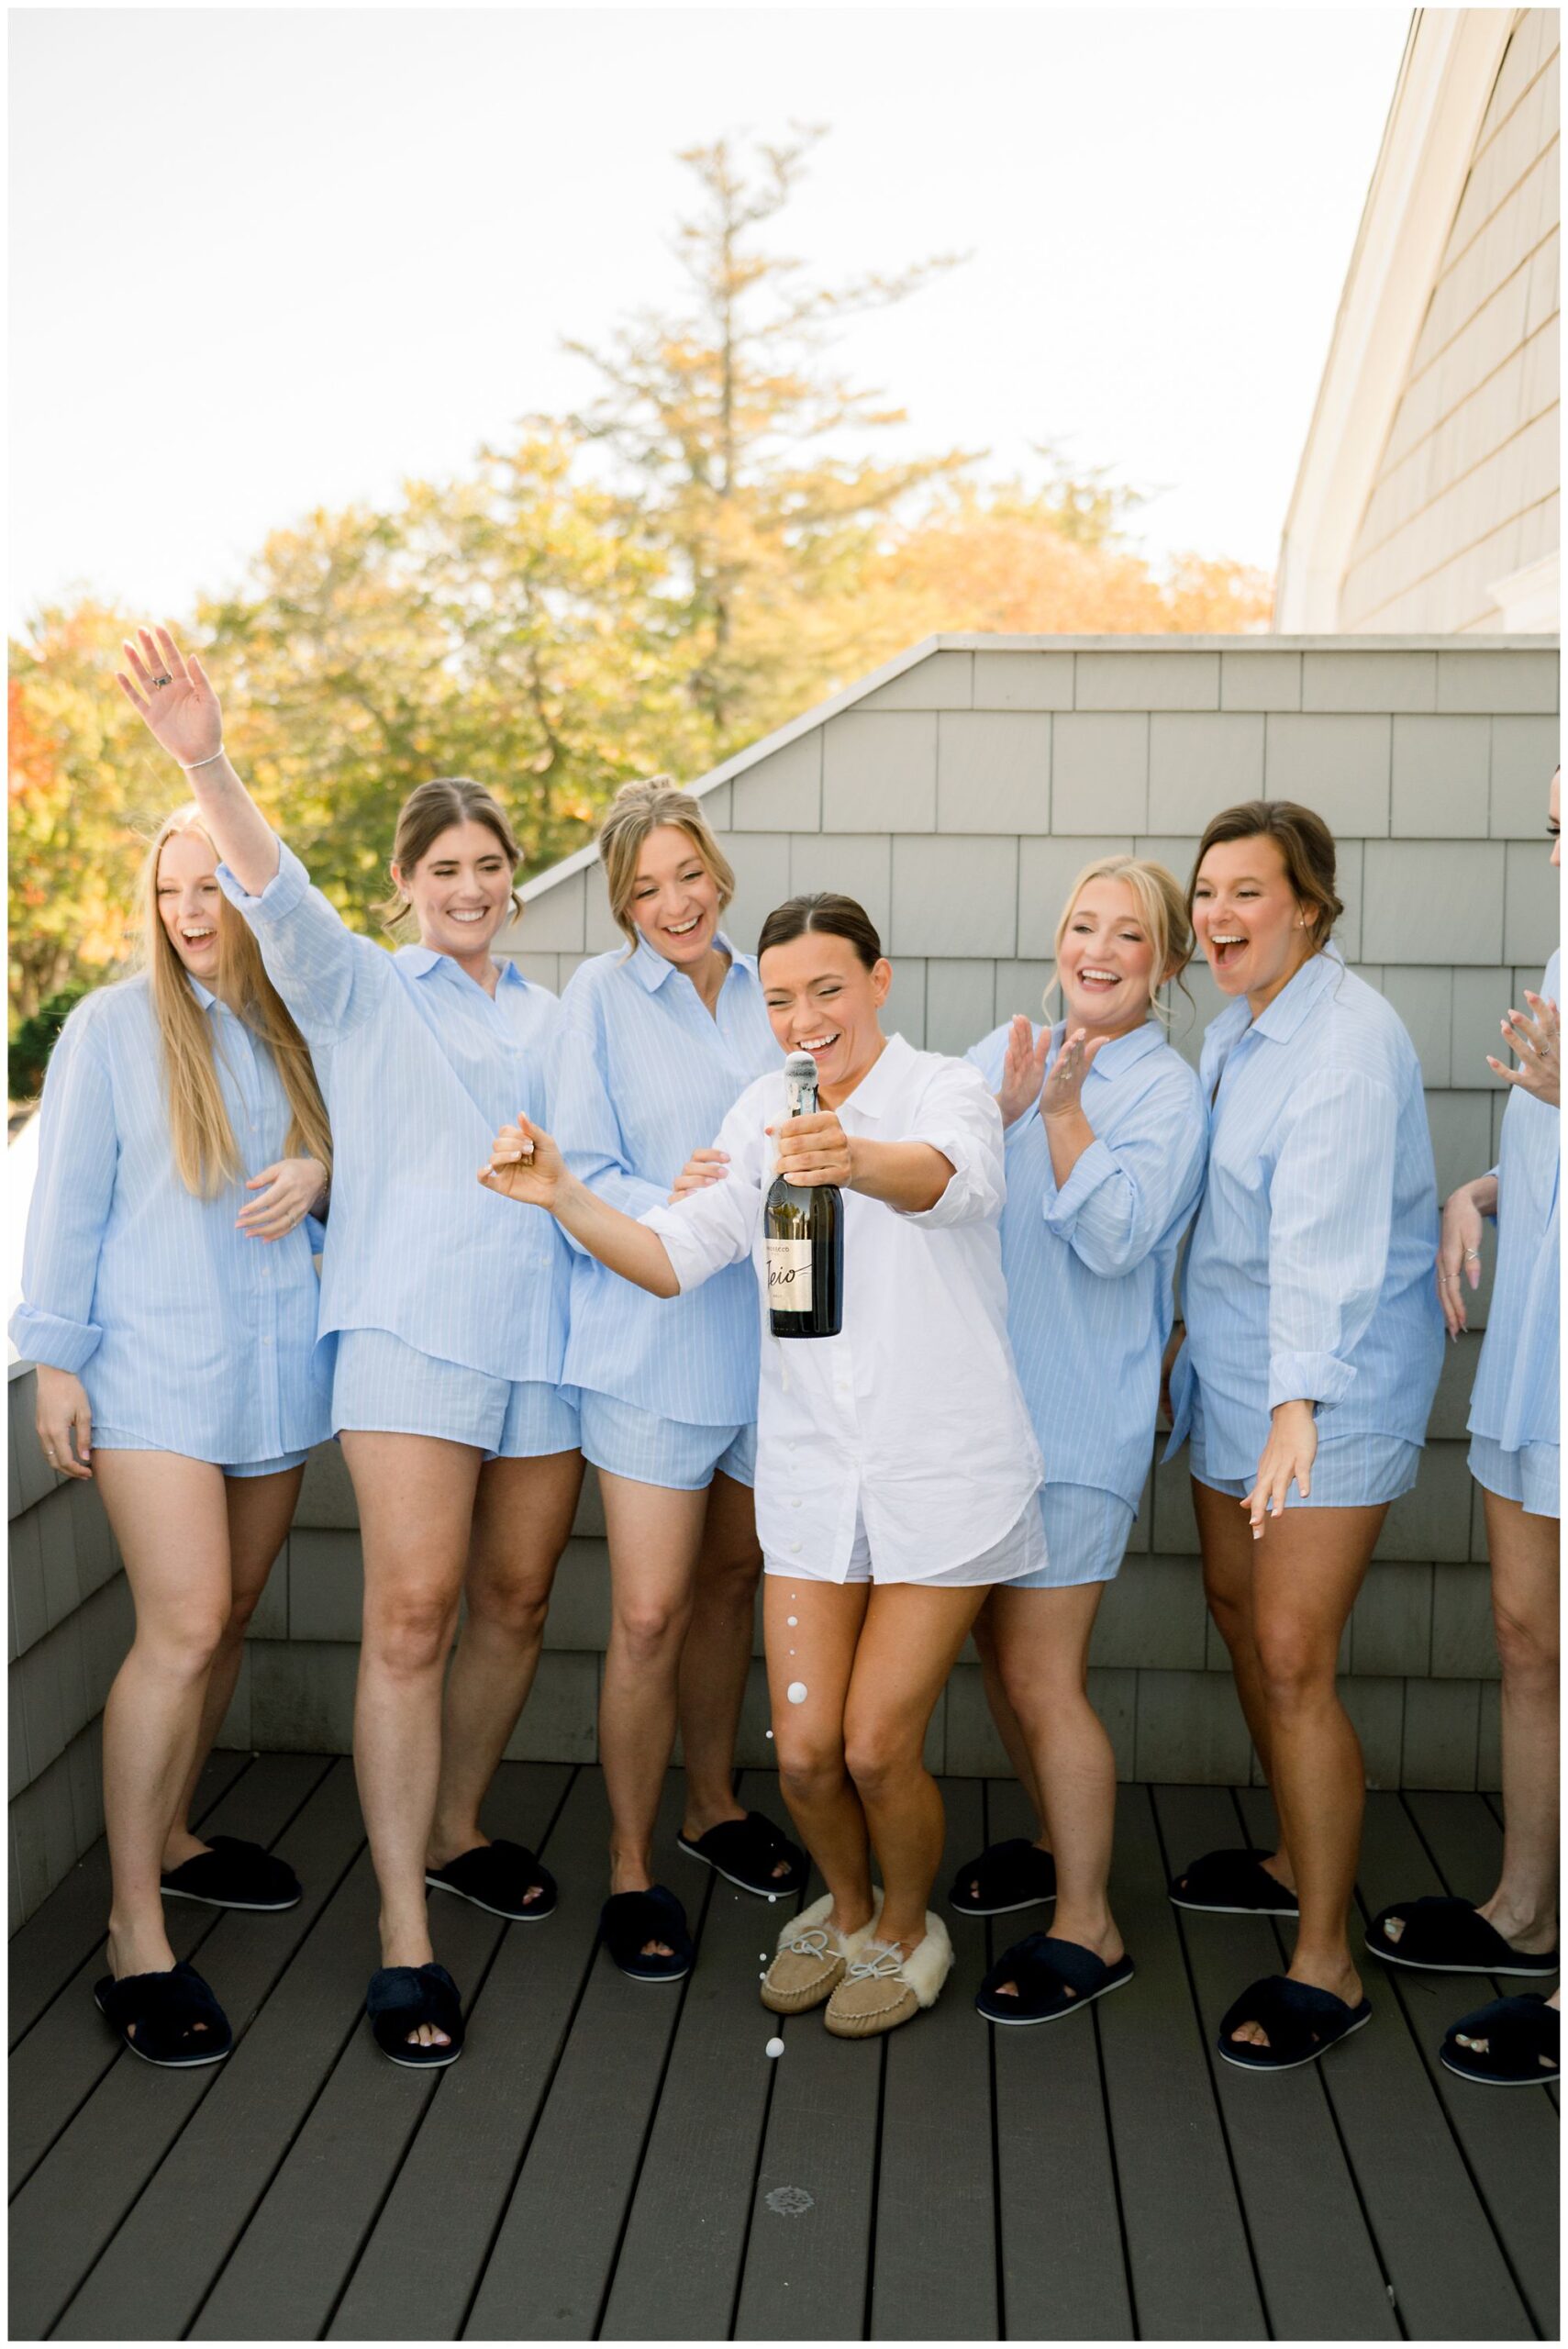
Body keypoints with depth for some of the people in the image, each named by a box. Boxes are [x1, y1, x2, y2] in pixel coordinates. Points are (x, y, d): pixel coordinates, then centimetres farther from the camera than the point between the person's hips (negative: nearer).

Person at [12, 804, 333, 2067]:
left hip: (275, 1365, 5)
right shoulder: (114, 1026, -1)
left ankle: (171, 1833, 31)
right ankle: (135, 1935, -6)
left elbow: (351, 1173, 19)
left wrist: (322, 1172, -5)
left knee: (228, 1617, 11)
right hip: (152, 1365, -5)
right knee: (183, 1628, -13)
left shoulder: (302, 1028, 9)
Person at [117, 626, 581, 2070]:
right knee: (412, 1614, -12)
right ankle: (404, 1940, -6)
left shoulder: (550, 1017, 19)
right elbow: (281, 901, -12)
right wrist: (206, 764, -27)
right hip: (413, 1328, -5)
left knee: (516, 1602, 10)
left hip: (544, 1331, 5)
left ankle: (455, 1829, 32)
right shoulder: (361, 989, 6)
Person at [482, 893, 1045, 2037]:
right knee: (804, 1749, 2)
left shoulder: (946, 1088, -10)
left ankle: (908, 1924, 28)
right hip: (811, 1471, 4)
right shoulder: (764, 1115, 7)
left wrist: (855, 1159, -56)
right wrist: (563, 1194, -16)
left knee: (876, 1747, -3)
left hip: (941, 1471, -4)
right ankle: (845, 1906, 35)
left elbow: (949, 1177, -35)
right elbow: (673, 1258, 0)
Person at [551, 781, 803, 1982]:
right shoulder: (601, 995, -5)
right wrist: (682, 1207, -24)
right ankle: (631, 1867, 13)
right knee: (649, 1614, -4)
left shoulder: (770, 992, 7)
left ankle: (714, 1804, 38)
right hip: (653, 1337, -4)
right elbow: (583, 1174, -9)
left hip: (767, 1330, 4)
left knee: (731, 1582, 18)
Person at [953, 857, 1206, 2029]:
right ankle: (1058, 1840, 39)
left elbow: (1116, 1237, -19)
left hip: (1081, 1416, -6)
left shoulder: (1167, 1089, -7)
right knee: (999, 1644, 17)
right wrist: (1001, 1109, -15)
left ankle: (1088, 1929, 10)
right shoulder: (1005, 1051, 8)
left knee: (1043, 1674, -4)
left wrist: (1064, 1111, -21)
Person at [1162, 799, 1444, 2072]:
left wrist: (1298, 1404, -39)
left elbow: (1325, 1236, -31)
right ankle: (1298, 1858, 38)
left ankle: (1325, 1966, 2)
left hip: (1334, 1386, -10)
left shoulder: (1348, 1041, -20)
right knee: (1237, 1603, 19)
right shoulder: (1235, 1028, 9)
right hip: (1235, 1369, 10)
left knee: (1291, 1657, -10)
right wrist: (1199, 1348, 22)